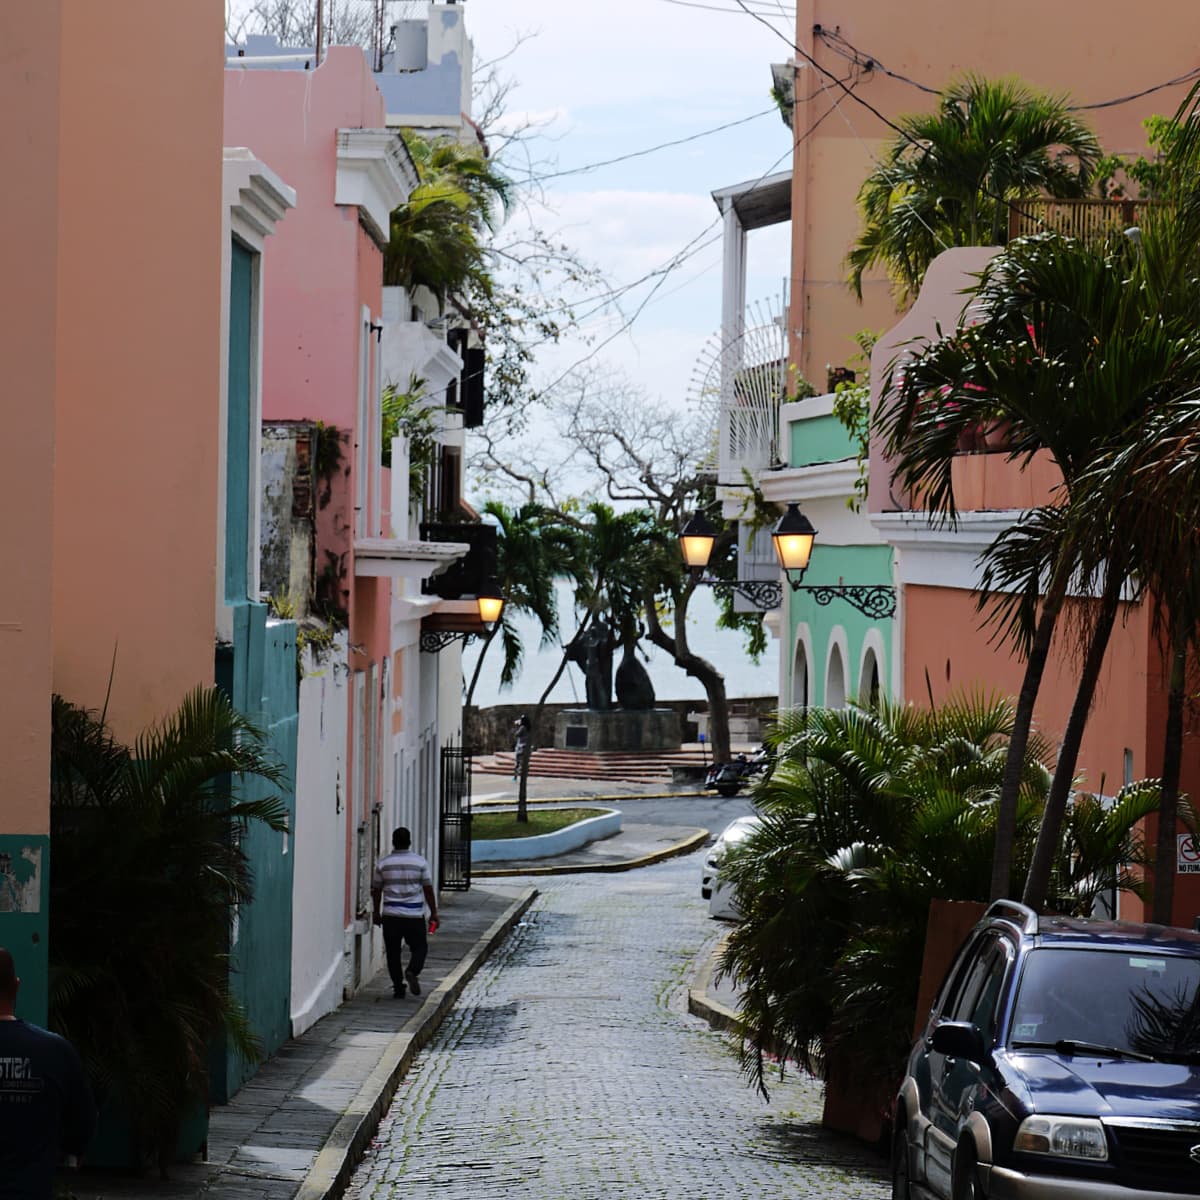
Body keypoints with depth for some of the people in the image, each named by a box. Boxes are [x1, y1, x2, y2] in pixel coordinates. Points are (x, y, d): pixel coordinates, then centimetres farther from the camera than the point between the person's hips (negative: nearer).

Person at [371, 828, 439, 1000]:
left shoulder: (383, 863, 1)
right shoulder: (420, 862, -2)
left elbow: (375, 890, 7)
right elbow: (428, 889, -1)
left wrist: (377, 912, 19)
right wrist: (434, 913, 7)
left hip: (391, 915, 1)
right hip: (414, 915, -1)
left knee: (393, 952, 7)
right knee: (420, 947, 11)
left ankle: (398, 988, 4)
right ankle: (413, 972, -15)